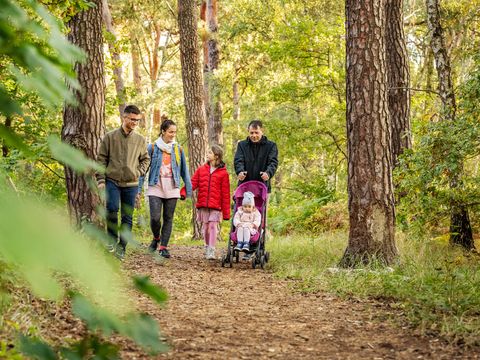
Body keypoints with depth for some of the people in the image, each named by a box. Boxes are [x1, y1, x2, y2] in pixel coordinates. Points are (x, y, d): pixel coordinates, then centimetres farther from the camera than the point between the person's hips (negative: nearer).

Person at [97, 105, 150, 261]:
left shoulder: (140, 140, 7)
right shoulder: (110, 137, 1)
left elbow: (146, 159, 18)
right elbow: (101, 159, 3)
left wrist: (139, 172, 1)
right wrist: (101, 179, -4)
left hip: (131, 184, 2)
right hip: (112, 181, -2)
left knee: (127, 217, 3)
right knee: (112, 208, -20)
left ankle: (122, 247, 13)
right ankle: (112, 239, 1)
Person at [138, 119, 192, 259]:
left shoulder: (178, 149, 8)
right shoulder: (153, 148, 1)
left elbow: (184, 170, 13)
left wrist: (188, 189, 9)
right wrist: (139, 188, -2)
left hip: (172, 189, 2)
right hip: (155, 188, -2)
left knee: (168, 218, 2)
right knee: (155, 217, -11)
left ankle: (163, 247, 10)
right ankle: (156, 238, 18)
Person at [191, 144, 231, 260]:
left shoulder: (223, 173, -2)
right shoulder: (201, 169, 10)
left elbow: (225, 193, -2)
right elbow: (193, 183, 3)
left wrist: (226, 212, -3)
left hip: (215, 205, -4)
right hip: (203, 204, 4)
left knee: (213, 226, -8)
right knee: (205, 227, 11)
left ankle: (211, 251, -7)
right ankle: (207, 247, 27)